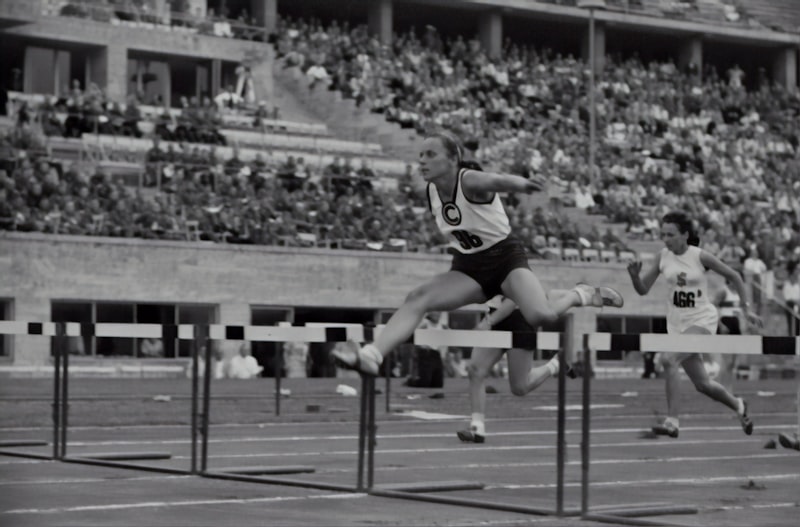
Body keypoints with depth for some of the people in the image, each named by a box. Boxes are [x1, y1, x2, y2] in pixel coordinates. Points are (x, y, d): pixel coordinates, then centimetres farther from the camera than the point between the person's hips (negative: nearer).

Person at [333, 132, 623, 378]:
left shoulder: (470, 181, -23)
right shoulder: (432, 191, -3)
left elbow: (498, 181, -48)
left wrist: (521, 183, -69)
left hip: (506, 258, -5)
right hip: (467, 267, 5)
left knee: (541, 316, -27)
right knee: (417, 299, -20)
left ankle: (580, 294, 5)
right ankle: (371, 355, -32)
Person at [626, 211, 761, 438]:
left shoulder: (700, 257, -11)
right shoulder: (662, 257, -1)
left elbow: (734, 276, 0)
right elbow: (643, 290, 4)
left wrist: (746, 307, 1)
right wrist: (634, 276, -16)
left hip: (702, 320, -5)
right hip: (677, 323, 5)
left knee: (668, 358, -29)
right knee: (702, 384, 12)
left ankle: (672, 421, -26)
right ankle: (737, 405, 42)